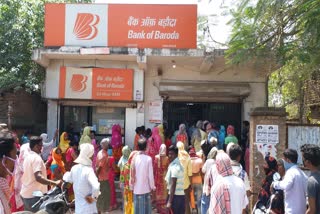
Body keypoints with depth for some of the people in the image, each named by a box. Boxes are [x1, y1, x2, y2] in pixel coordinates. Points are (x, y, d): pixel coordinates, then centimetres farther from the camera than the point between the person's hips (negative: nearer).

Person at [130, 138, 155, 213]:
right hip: (146, 188, -2)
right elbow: (150, 175, -10)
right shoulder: (148, 158, -12)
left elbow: (131, 174, -1)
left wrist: (132, 186, 11)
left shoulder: (134, 158, -5)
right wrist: (152, 186, 2)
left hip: (136, 189, 2)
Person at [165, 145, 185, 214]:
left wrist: (169, 201, -20)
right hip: (180, 195, 9)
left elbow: (173, 185, -19)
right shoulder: (178, 164, 14)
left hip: (175, 196, -9)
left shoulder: (174, 166, -15)